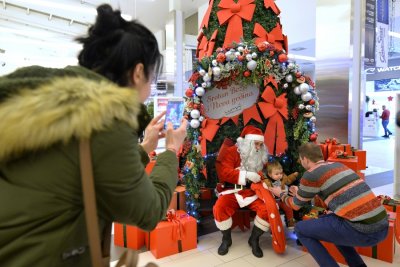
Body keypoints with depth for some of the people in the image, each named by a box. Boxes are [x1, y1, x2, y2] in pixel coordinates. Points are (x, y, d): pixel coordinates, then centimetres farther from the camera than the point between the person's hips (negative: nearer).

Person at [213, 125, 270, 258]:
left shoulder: (260, 156, 11)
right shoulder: (232, 151, -3)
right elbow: (224, 173, -14)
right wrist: (246, 175, -22)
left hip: (252, 191, 3)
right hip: (232, 190, -3)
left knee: (267, 209, -23)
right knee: (219, 208, -29)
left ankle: (254, 239, 4)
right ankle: (226, 239, 2)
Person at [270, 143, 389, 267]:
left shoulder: (311, 174, -6)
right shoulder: (337, 165, 16)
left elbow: (296, 205, 10)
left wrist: (281, 194, 30)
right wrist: (300, 192, 43)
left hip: (362, 231, -8)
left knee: (300, 229, 6)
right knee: (326, 220, 31)